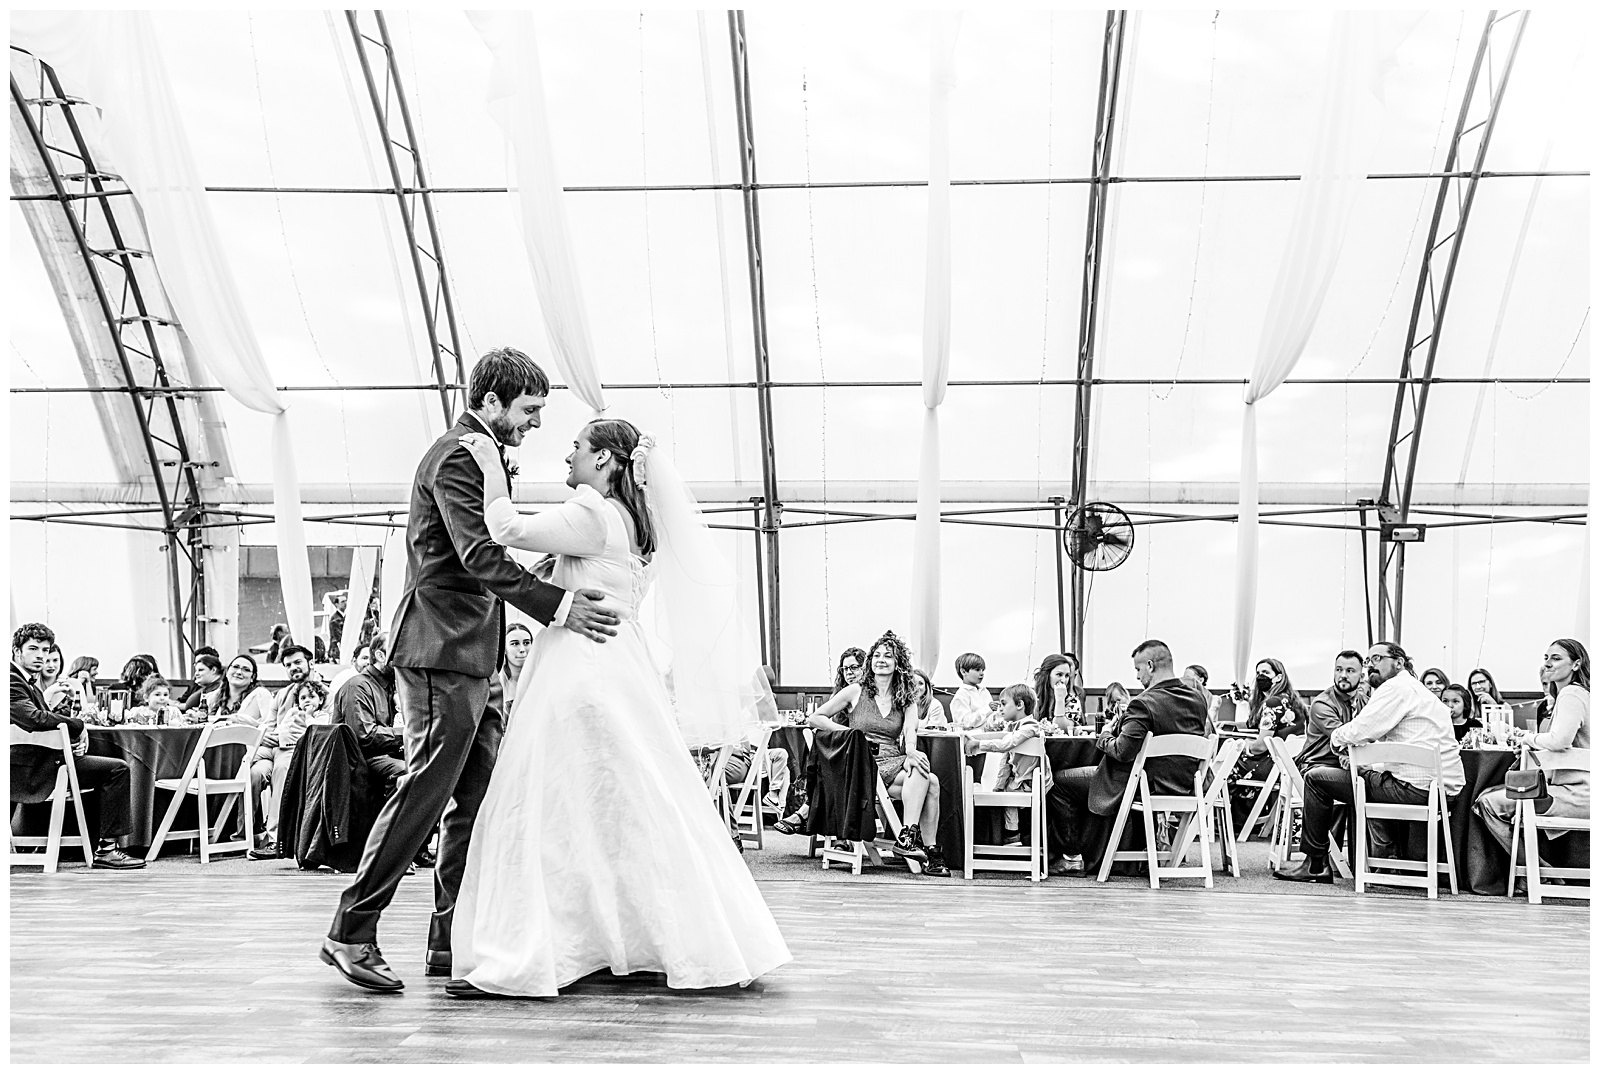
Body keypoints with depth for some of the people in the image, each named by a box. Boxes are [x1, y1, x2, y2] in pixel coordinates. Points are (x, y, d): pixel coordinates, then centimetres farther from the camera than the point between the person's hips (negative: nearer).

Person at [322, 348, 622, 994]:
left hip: (474, 660, 10)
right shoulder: (456, 457, -10)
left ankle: (452, 941, 13)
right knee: (426, 791, -9)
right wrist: (556, 606, -25)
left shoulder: (482, 456, 22)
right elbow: (479, 555, -21)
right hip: (442, 651, -10)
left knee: (479, 800, 7)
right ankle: (351, 934, 0)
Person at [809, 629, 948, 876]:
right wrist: (849, 732, -6)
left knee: (931, 782, -28)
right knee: (929, 781, -27)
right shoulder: (856, 691, 8)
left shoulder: (906, 701, 17)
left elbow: (910, 731, -4)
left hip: (895, 764, 4)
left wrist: (910, 752, -26)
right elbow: (815, 718, 7)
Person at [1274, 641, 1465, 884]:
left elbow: (1358, 732, -15)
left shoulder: (1397, 687, -7)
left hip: (1416, 788, -10)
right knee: (1366, 774, 36)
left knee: (1316, 779, -1)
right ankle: (1384, 856, 29)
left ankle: (1315, 864, 7)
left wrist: (1338, 736, 5)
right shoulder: (1420, 691, 25)